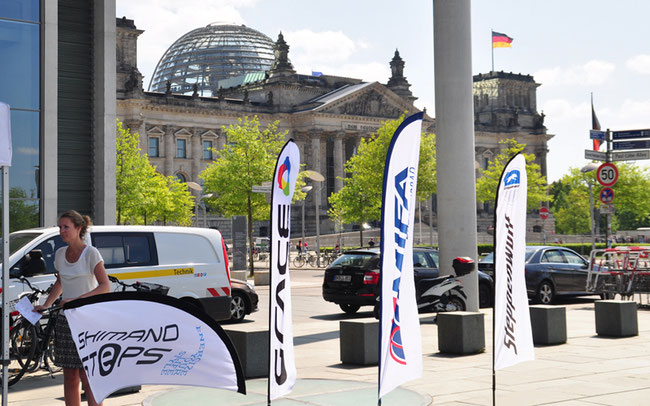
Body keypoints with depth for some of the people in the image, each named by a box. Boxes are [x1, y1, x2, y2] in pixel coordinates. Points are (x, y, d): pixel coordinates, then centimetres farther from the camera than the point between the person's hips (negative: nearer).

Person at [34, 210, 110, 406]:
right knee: (69, 378, 7)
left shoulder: (91, 253, -8)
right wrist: (45, 305, 15)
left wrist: (77, 300, -22)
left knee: (87, 377, -8)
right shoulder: (60, 254, 11)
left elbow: (105, 286, -13)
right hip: (65, 319, 6)